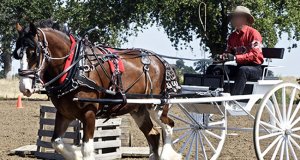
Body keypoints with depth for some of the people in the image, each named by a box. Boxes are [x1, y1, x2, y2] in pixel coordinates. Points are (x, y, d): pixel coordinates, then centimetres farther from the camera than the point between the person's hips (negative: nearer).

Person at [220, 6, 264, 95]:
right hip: (240, 66, 6)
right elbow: (229, 52, 16)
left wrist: (235, 58, -28)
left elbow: (254, 55, -17)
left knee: (243, 70, -38)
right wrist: (224, 56, -11)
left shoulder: (253, 33, -8)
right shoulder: (232, 36, 11)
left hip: (255, 68, -6)